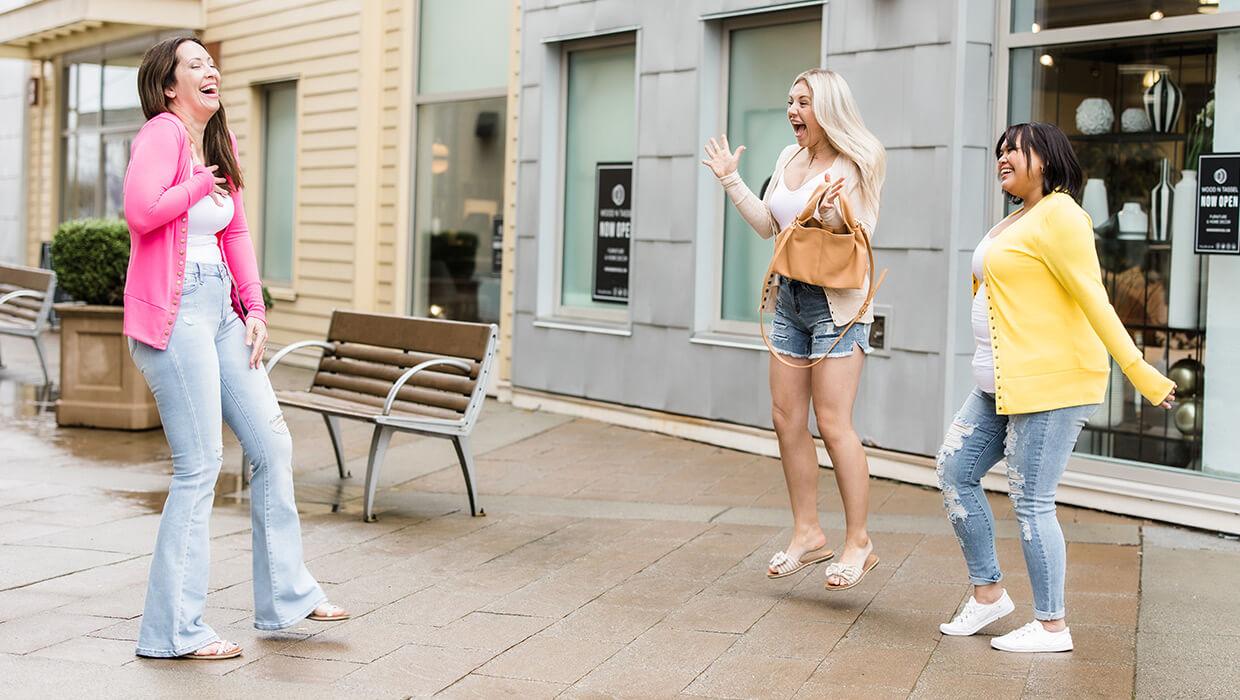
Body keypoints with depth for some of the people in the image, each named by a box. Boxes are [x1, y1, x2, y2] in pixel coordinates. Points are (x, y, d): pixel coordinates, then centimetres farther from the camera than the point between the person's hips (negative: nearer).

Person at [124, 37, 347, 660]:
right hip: (172, 312, -9)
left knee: (272, 444, 11)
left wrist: (255, 308, 10)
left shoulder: (219, 145, 17)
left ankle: (285, 595, 25)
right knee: (200, 465, -8)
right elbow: (141, 210, -26)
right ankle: (172, 630, 1)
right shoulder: (162, 131, -10)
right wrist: (201, 184, -10)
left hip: (220, 308, 9)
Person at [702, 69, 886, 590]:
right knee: (786, 420, 7)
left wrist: (832, 214, -33)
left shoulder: (854, 165, -10)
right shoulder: (790, 160, 12)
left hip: (835, 301, -8)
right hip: (790, 298, 8)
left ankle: (859, 542, 2)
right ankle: (807, 533, 17)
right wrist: (730, 180, 14)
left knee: (833, 425, -8)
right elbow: (767, 225, 17)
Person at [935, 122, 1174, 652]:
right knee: (954, 472, 10)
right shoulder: (1014, 223, 19)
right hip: (1003, 385, 10)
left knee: (1031, 501, -6)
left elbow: (1092, 298, -18)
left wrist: (1139, 371, -21)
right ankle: (987, 593, 21)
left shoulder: (1059, 215, -11)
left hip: (1049, 384, -10)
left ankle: (1052, 627, 6)